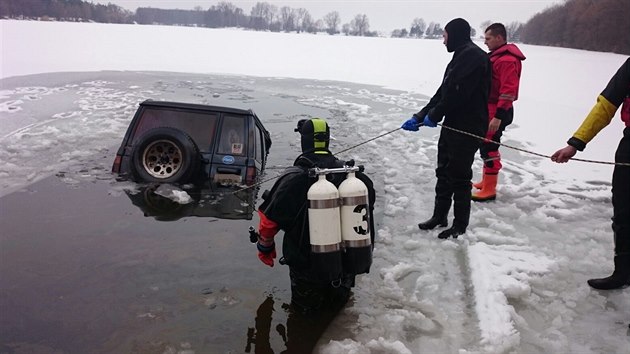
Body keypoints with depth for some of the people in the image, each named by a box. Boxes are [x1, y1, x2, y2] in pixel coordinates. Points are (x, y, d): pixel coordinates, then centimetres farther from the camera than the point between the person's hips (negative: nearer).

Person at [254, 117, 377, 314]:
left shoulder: (293, 179, -20)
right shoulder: (351, 174, -9)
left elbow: (269, 219, -11)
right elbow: (367, 214, 4)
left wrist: (265, 247, 8)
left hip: (307, 266, -2)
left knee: (306, 308, 27)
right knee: (337, 303, 31)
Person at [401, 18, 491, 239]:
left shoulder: (473, 56, -13)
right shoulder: (460, 58, 19)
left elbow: (458, 93, -22)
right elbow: (443, 93, 17)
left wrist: (434, 116, -11)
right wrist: (419, 117, 9)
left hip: (468, 128, -10)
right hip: (453, 125, 10)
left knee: (459, 175, -2)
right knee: (444, 172, 16)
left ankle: (460, 225, 11)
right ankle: (440, 216, 29)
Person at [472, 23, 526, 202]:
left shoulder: (507, 60, -18)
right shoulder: (497, 56, 15)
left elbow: (508, 91, -24)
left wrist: (498, 116, -27)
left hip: (497, 112, -10)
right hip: (490, 109, 10)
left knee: (489, 147, -7)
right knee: (486, 146, 17)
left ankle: (489, 189, 0)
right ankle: (486, 181, 29)